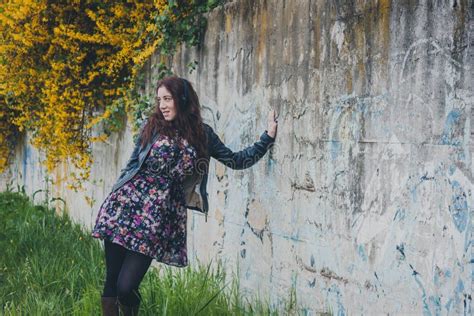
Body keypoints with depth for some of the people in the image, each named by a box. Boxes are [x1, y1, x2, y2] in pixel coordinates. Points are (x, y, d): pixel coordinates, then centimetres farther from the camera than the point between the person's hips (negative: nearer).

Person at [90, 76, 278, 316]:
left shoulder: (201, 134, 9)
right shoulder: (152, 126, 7)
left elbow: (236, 160, 15)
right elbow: (132, 165, 12)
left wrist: (268, 137, 11)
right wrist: (112, 201, 11)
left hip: (157, 217, 0)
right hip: (126, 205, 0)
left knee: (126, 287, -8)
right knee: (111, 282, -1)